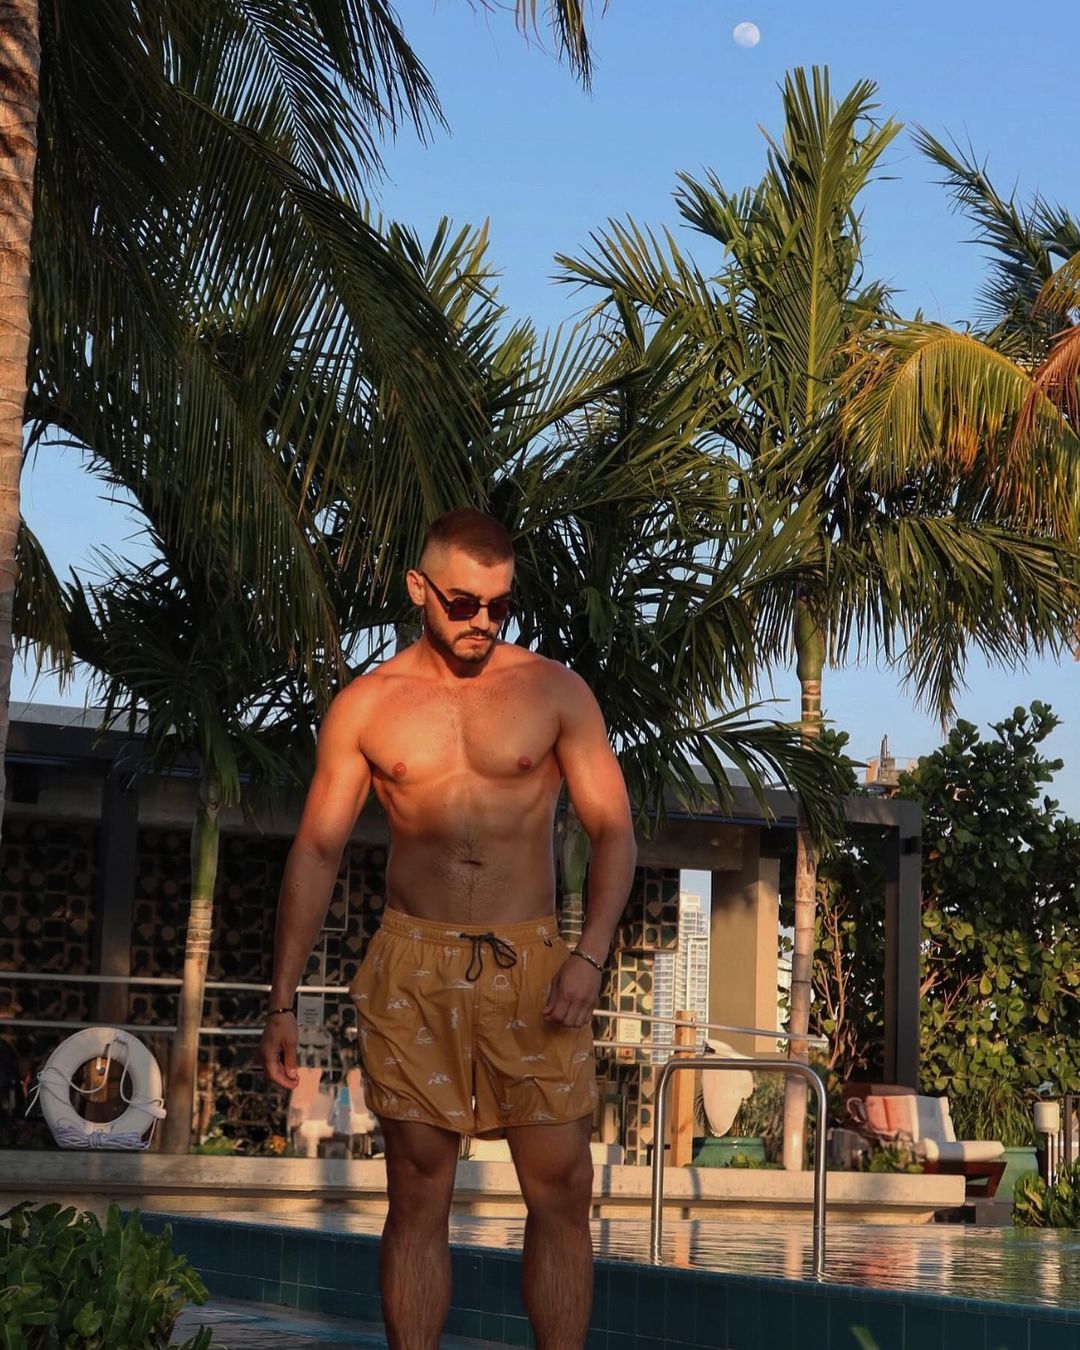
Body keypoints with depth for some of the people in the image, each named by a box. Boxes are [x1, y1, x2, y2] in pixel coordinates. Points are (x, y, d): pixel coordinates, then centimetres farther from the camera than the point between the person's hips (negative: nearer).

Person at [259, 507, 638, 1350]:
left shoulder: (555, 692, 4)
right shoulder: (367, 706, 6)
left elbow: (612, 832, 2)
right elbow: (317, 851, 7)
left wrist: (590, 956, -14)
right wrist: (283, 1002, 3)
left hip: (531, 967, 0)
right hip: (413, 971, 0)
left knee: (562, 1192, -4)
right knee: (418, 1198, 3)